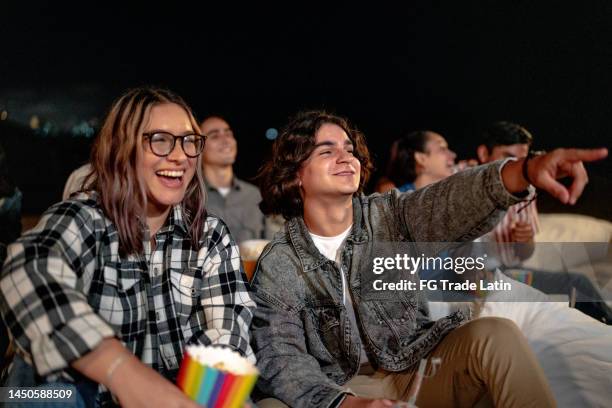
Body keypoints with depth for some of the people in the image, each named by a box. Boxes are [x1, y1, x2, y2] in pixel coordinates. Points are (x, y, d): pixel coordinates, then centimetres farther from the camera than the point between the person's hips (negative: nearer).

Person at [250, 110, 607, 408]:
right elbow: (282, 358, -12)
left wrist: (525, 170, -43)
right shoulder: (277, 266, -4)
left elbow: (449, 204, -22)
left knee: (495, 336, -28)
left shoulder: (390, 216, -1)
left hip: (428, 366, 1)